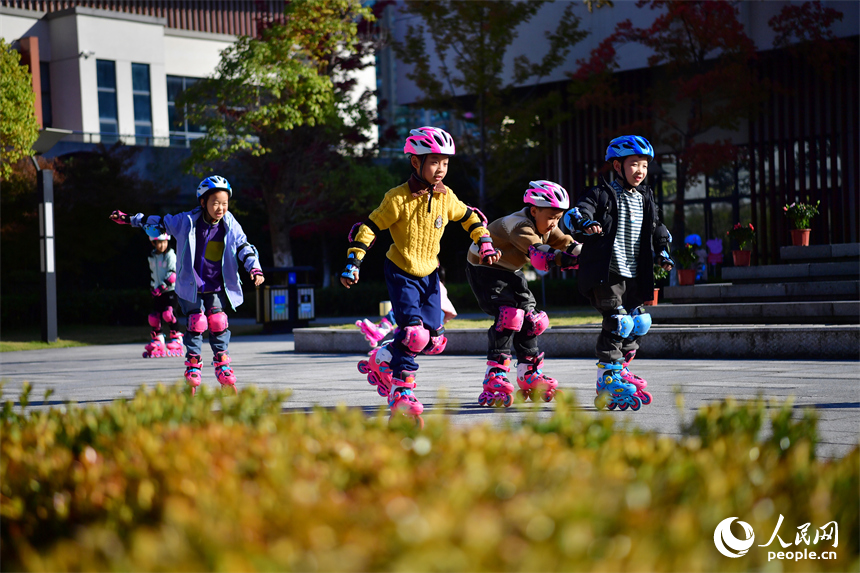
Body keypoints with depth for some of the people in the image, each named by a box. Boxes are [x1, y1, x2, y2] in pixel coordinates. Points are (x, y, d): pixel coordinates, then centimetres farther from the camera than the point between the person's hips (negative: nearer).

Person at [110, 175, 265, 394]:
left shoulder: (230, 226, -5)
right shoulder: (187, 221, -8)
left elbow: (244, 248, -5)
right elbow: (159, 223, 3)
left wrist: (255, 269, -21)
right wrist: (129, 219, 7)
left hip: (216, 288, 2)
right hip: (191, 286, -2)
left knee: (218, 324, -2)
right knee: (196, 323, -7)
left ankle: (222, 368, 9)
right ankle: (192, 367, 5)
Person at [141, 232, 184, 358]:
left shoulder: (170, 255, -7)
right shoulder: (152, 257, 11)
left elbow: (173, 273, -15)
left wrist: (163, 286, -20)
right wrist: (152, 287, 21)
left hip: (170, 290, -6)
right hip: (157, 292, 6)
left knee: (168, 313, -21)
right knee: (154, 316, 2)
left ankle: (176, 339, -10)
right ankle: (157, 343, 14)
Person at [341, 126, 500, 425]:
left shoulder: (445, 197, -1)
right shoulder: (398, 198, -17)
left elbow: (469, 217, 17)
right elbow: (369, 228, -13)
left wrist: (485, 244, 8)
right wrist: (352, 263, -18)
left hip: (429, 273, 6)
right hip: (401, 272, -6)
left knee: (434, 340, 1)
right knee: (413, 332, -20)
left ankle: (383, 359, 24)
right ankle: (401, 393, -7)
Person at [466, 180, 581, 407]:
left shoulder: (546, 227, -3)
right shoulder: (520, 226, -33)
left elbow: (567, 244, -11)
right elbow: (541, 256, -47)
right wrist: (573, 260, -54)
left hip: (510, 272, 9)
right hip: (484, 269, -9)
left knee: (531, 319, 5)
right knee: (509, 316, -25)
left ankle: (529, 376, 18)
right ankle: (494, 379, -23)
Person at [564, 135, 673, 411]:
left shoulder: (646, 198, 15)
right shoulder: (602, 194, -5)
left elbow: (657, 228, 26)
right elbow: (575, 214, -17)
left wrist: (662, 253, 11)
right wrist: (586, 223, -39)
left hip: (634, 274, 7)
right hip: (606, 272, -7)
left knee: (640, 322, 6)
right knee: (617, 321, -15)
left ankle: (618, 368, 24)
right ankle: (608, 380, -9)